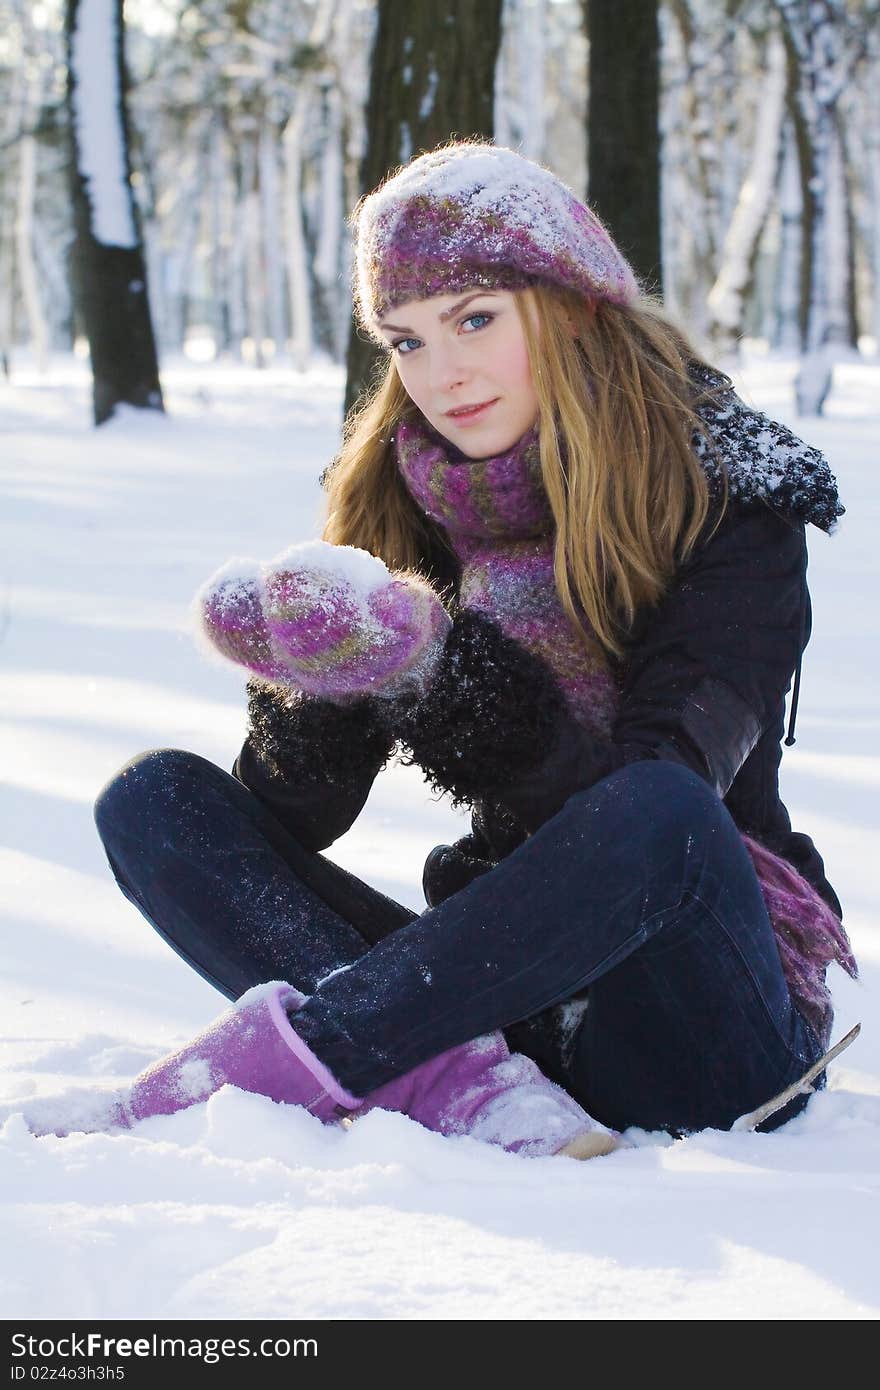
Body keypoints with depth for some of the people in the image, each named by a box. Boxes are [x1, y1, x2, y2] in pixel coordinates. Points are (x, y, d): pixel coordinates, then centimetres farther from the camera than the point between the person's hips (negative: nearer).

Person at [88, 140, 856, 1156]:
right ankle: (458, 1087, -33)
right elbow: (291, 813, 1)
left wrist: (443, 666, -32)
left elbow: (657, 794, -21)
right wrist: (313, 683, -21)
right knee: (151, 798, -10)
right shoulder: (396, 502, 6)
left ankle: (289, 1054, -28)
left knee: (658, 816, -37)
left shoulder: (732, 502, -7)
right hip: (505, 986, 5)